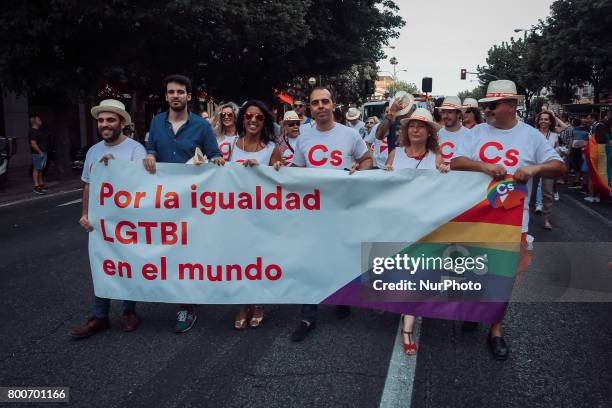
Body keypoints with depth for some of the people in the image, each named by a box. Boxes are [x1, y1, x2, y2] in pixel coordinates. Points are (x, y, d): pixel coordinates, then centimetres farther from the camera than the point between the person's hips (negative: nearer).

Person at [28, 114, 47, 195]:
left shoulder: (38, 131, 17)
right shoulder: (33, 132, -14)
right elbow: (33, 144, -21)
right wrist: (40, 152, -20)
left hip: (42, 153, 10)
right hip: (37, 154, -10)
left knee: (40, 170, 14)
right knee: (36, 169, -9)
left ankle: (41, 185, 21)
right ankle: (36, 187, -10)